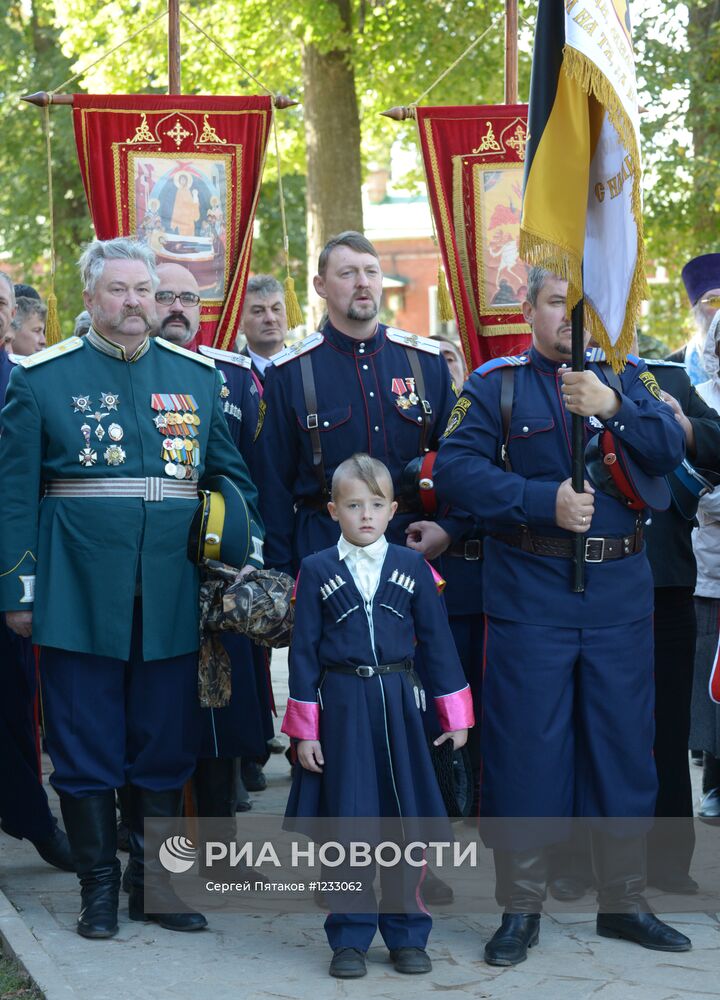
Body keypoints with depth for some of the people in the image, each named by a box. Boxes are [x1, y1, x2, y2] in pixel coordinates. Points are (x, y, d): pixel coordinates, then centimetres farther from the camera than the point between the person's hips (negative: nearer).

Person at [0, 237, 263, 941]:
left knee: (167, 746, 8)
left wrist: (249, 560, 6)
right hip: (79, 592, -2)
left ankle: (158, 883, 20)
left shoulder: (197, 376, 10)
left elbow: (232, 478, 14)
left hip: (172, 591, 3)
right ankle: (98, 885, 17)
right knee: (85, 749, 4)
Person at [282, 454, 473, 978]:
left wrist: (455, 714, 4)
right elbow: (304, 650, 2)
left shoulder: (412, 566, 4)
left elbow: (437, 640, 6)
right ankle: (350, 938, 14)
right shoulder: (317, 571, 2)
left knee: (406, 817, 5)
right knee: (347, 821, 2)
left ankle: (407, 935, 18)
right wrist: (304, 730, -1)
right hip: (341, 705, -1)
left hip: (398, 705, 1)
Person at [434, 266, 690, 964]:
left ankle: (624, 901, 22)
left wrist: (612, 408, -22)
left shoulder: (627, 379, 10)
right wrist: (545, 501, -18)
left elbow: (671, 450, -6)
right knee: (525, 746, 0)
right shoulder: (497, 383, 3)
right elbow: (455, 468, -10)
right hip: (529, 592, -3)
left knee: (624, 743, 9)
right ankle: (520, 910, 12)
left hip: (620, 592, 3)